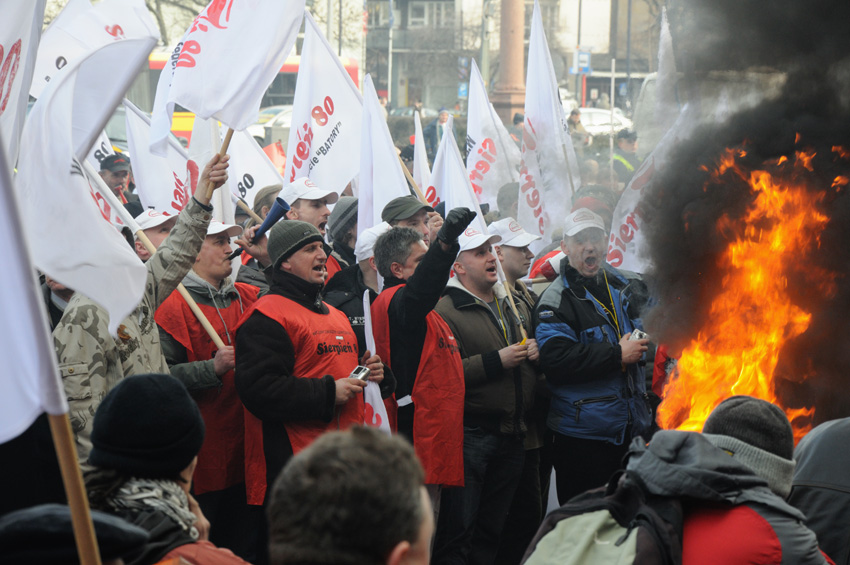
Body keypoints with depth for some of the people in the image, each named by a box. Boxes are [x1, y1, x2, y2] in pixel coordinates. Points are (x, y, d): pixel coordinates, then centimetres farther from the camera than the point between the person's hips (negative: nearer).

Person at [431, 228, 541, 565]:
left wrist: (535, 352, 6)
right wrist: (497, 361, -20)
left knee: (491, 530, 14)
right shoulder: (446, 311, -9)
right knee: (458, 530, -6)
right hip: (470, 433, -7)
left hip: (512, 434, 7)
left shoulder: (516, 306, 17)